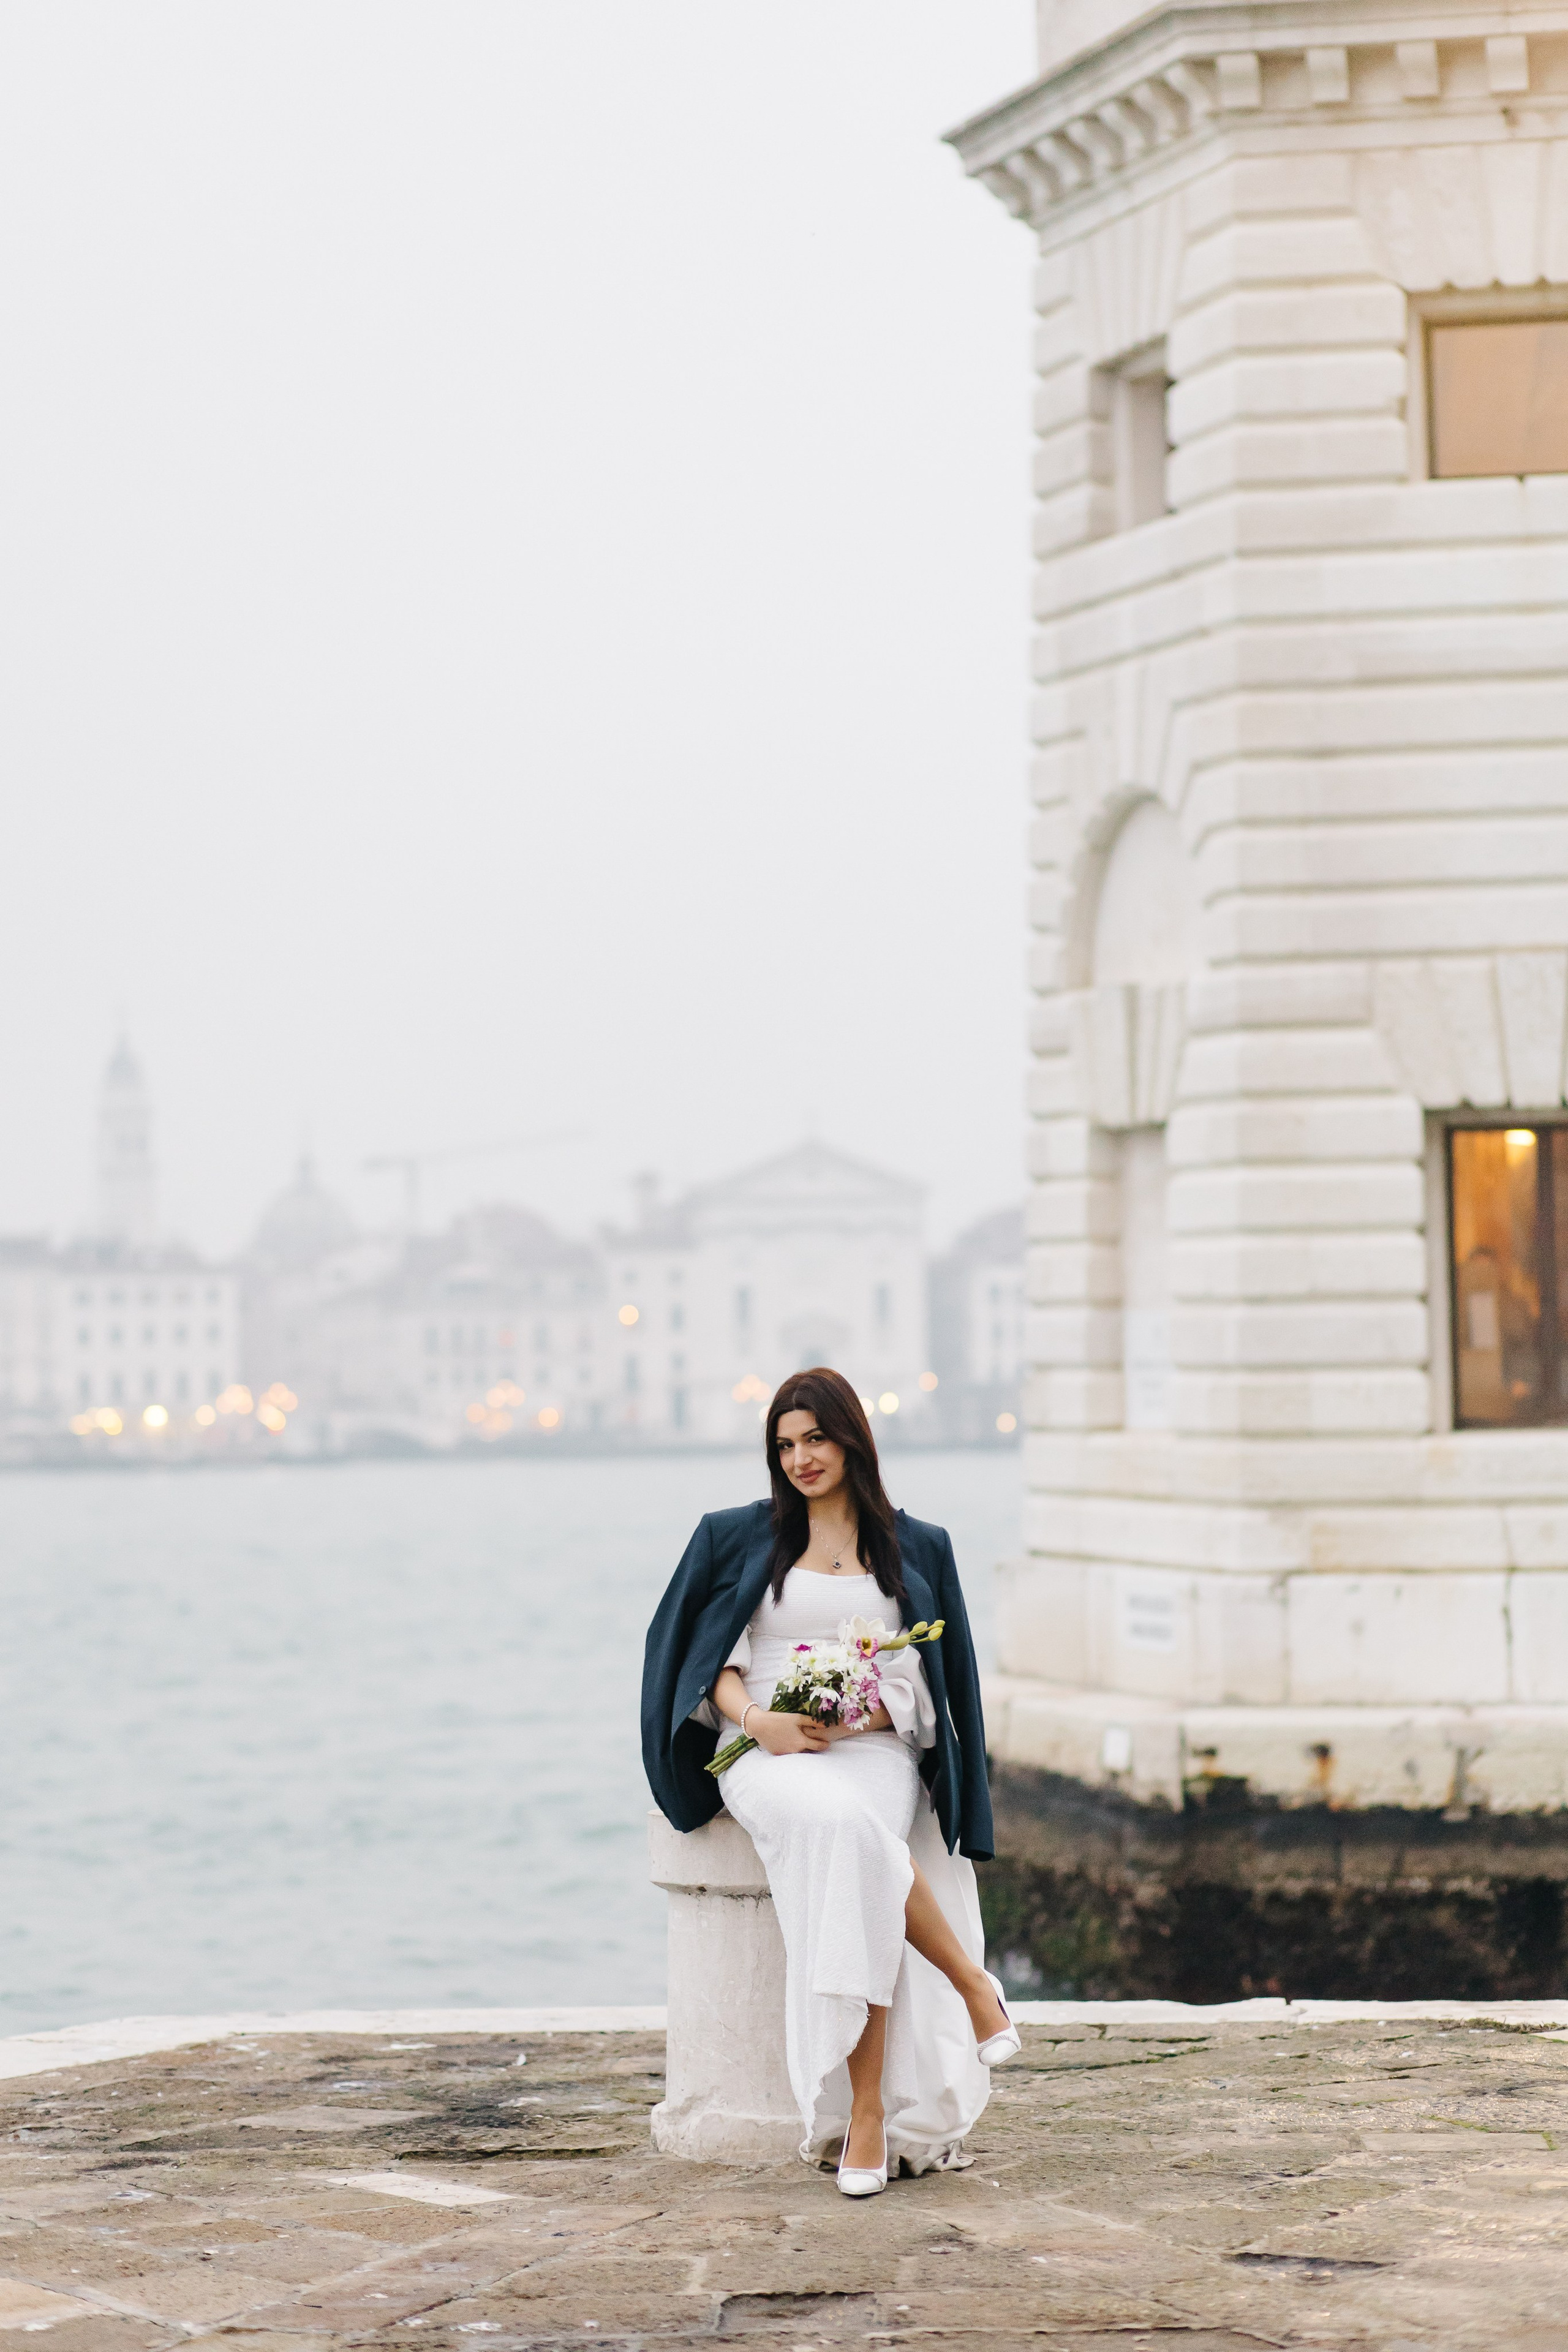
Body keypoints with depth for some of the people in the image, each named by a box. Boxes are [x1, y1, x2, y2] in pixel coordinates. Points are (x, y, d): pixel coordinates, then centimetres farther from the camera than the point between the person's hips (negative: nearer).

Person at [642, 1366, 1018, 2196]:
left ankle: (867, 2112, -31)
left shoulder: (917, 1550, 15)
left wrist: (850, 1720, -10)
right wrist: (758, 1719, -11)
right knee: (841, 1824, -37)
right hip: (765, 1753, 0)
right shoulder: (738, 1538, 14)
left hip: (875, 1750, 1)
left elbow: (921, 1685, 9)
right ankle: (975, 1992, -28)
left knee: (854, 1872, -34)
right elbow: (711, 1662, 9)